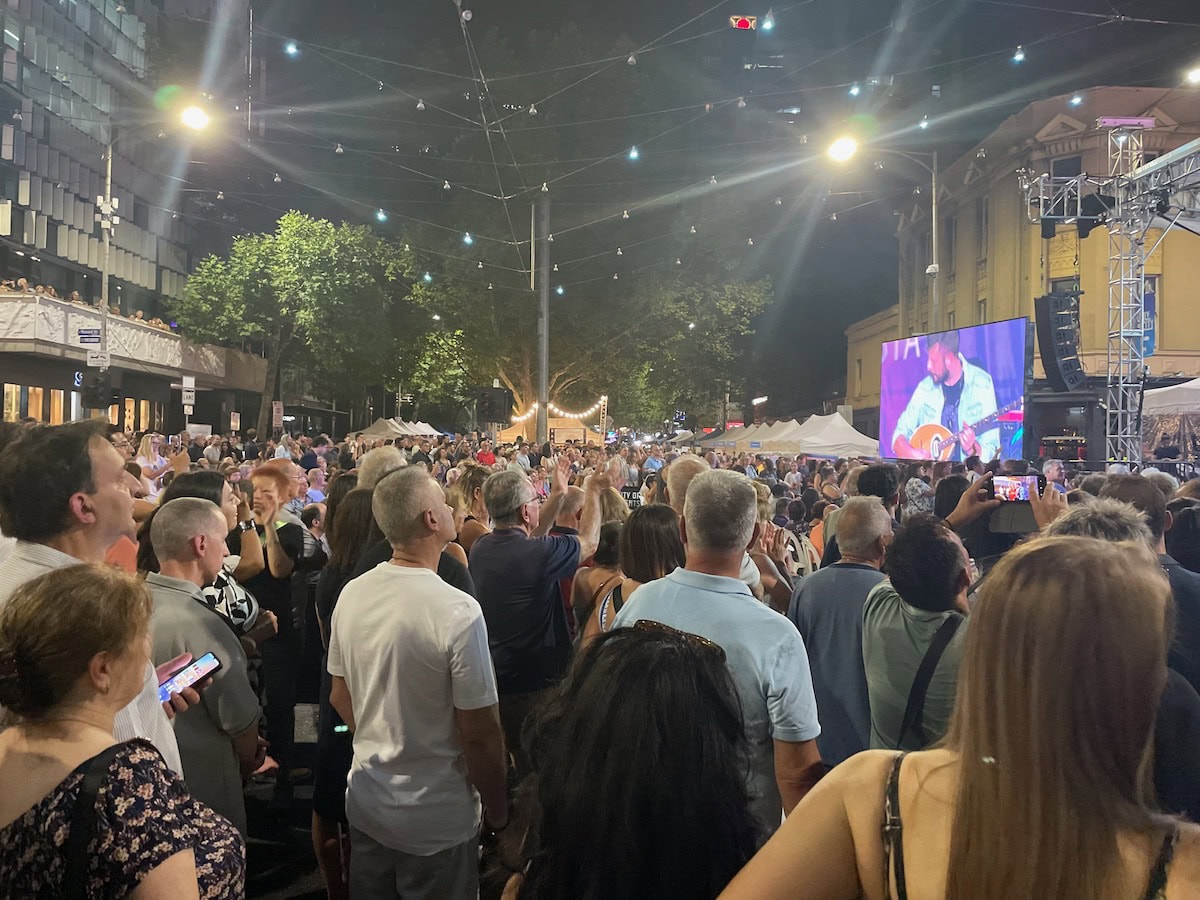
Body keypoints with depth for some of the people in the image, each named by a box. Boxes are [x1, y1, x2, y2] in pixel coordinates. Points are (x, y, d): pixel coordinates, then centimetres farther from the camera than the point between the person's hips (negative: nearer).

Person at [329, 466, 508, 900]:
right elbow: (480, 732, -20)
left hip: (366, 805, 6)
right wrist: (498, 809, -4)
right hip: (437, 820, -5)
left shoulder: (351, 594, -7)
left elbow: (340, 698, 6)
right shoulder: (457, 611, -26)